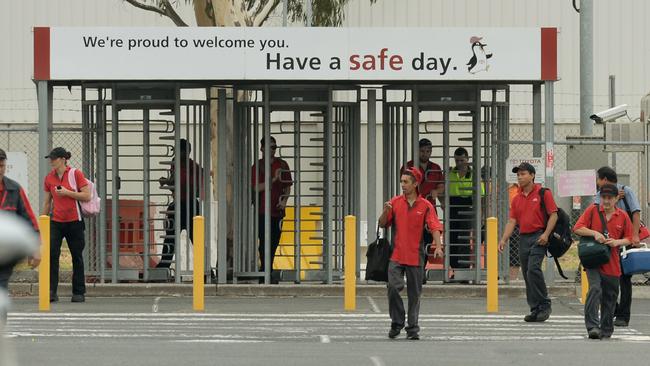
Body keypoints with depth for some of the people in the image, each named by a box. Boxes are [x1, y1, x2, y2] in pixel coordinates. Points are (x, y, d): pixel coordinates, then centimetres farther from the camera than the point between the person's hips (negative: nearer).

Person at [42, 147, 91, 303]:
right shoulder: (49, 178, 7)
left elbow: (87, 196, -8)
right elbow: (47, 202, 13)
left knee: (77, 257, 5)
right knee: (51, 254, -13)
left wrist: (67, 192, -17)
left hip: (74, 222, -3)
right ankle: (51, 291, -12)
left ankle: (79, 293, 15)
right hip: (56, 223, 3)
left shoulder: (76, 174, -4)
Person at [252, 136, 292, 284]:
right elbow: (257, 188, -11)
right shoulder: (257, 167, 0)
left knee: (274, 242, 6)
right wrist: (274, 179, -19)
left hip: (277, 210, 3)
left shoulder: (282, 165, 9)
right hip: (263, 211, -3)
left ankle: (265, 271, 17)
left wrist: (284, 199, -3)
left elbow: (287, 186, 14)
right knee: (264, 242, -8)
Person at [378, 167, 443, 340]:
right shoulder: (395, 202, 6)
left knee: (414, 293, 5)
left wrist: (438, 246, -24)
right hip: (396, 255, 1)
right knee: (393, 287, -12)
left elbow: (434, 227, -7)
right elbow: (382, 224, 12)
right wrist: (386, 212, -9)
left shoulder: (425, 206, 1)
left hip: (415, 256, -1)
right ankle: (397, 323, 4)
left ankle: (413, 328, 13)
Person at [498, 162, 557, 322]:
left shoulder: (543, 193, -1)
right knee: (527, 274, 5)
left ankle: (544, 305, -12)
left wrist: (546, 234, -16)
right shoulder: (516, 199, 15)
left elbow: (553, 215, -6)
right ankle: (535, 309, 11)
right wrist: (504, 239, -1)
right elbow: (512, 221, 12)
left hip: (538, 237, -7)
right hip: (523, 238, 7)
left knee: (533, 269, -21)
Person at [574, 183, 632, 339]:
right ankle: (592, 326, -24)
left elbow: (629, 238, 10)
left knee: (610, 297, 8)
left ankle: (606, 329, 22)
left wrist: (617, 242, -10)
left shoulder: (623, 216, 5)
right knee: (595, 289, -21)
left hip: (612, 264, 3)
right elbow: (577, 228, -4)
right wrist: (594, 233, -19)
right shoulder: (592, 210, 1)